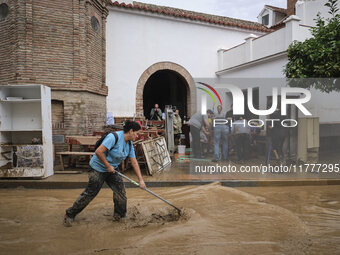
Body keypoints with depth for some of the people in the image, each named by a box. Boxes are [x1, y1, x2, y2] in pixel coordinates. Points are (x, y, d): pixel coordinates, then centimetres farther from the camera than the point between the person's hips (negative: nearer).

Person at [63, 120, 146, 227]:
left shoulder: (129, 144, 1)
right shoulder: (114, 137, -26)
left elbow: (134, 163, 3)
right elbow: (99, 152, -30)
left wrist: (141, 180, 0)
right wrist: (108, 166, -21)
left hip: (112, 170, 8)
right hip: (98, 168, -8)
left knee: (120, 189, -2)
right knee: (90, 193, -4)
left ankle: (119, 215, 17)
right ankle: (69, 215, 12)